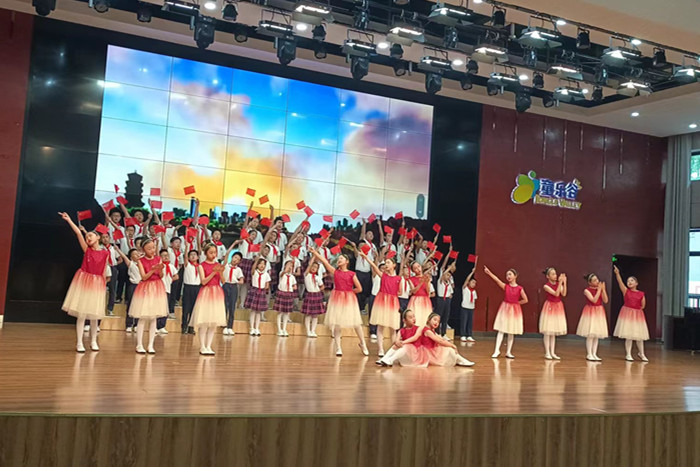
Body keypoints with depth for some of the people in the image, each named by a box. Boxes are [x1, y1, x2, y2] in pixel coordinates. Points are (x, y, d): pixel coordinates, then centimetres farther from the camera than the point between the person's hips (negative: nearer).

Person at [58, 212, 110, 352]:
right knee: (81, 314, -2)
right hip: (84, 281, -1)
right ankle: (79, 343, 6)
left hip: (97, 283, 1)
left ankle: (93, 342, 23)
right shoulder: (86, 249, 1)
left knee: (94, 315, 9)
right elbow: (78, 233, -8)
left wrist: (103, 286, 4)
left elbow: (103, 272, 5)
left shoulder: (105, 253, 2)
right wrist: (69, 220, -15)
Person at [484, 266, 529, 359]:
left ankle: (508, 352, 16)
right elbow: (497, 280, -17)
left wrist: (516, 303, 2)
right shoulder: (505, 286, -2)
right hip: (505, 309, 0)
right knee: (501, 330, -4)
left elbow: (525, 300, 2)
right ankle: (497, 350, -3)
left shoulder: (519, 288, -3)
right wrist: (489, 272, -30)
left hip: (514, 310, 0)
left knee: (511, 332, 7)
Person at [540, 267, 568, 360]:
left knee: (554, 332, 10)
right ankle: (547, 353, 7)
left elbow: (564, 294, -12)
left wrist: (564, 282, -16)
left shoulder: (559, 284, 3)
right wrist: (560, 282, -24)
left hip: (558, 308, 5)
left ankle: (552, 352, 16)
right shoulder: (546, 286, -11)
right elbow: (556, 293, -22)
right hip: (549, 307, -5)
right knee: (547, 332, -1)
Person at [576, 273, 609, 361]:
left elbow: (605, 301, -5)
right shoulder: (587, 290, -9)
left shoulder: (601, 289, 4)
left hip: (599, 312, 5)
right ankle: (589, 355, 2)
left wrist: (603, 289, -12)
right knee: (590, 335, -5)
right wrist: (599, 289, -19)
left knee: (597, 335, 7)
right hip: (590, 312, -5)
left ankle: (594, 354, 13)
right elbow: (594, 300, -21)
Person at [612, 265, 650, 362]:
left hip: (637, 314, 2)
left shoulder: (641, 294, 1)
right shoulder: (626, 291, -2)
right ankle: (628, 354, 9)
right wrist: (617, 273, -30)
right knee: (628, 336, -1)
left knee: (639, 336, 9)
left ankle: (641, 353, 27)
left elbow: (643, 306, 10)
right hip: (627, 314, -2)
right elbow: (620, 282, -18)